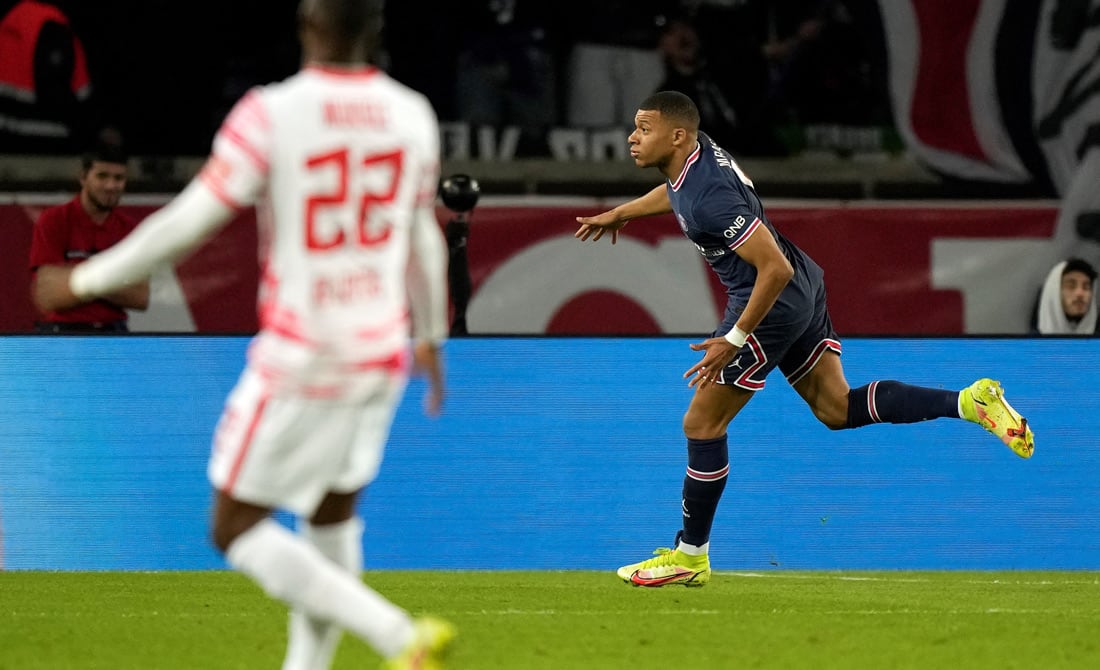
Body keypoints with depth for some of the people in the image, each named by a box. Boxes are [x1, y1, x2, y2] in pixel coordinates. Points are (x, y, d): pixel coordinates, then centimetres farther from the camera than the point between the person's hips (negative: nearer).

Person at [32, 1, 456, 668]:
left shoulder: (272, 114, -16)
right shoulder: (413, 116, 0)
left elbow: (187, 222, -13)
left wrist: (85, 281, 1)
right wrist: (431, 336, 30)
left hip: (300, 361, -6)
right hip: (380, 354, 6)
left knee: (236, 530, 5)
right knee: (333, 512, 24)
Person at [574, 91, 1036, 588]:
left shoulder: (709, 197, -29)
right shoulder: (694, 155, 0)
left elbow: (776, 268, -30)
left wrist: (733, 341, -25)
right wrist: (620, 214, 36)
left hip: (773, 303, -10)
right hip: (802, 289, 10)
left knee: (703, 424, 0)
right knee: (837, 409, 13)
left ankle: (689, 556, 9)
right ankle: (969, 403, 4)